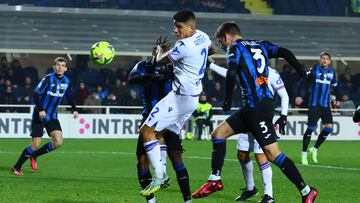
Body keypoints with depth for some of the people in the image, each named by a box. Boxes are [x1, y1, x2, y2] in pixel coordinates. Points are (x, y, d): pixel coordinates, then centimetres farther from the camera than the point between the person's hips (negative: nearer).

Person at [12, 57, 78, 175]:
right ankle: (17, 167, 10)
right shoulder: (48, 79, -15)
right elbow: (35, 95, -19)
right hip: (39, 116, -5)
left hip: (52, 117, 5)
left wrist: (74, 110, 7)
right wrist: (40, 110, -31)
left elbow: (70, 97, 21)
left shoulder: (66, 82, 3)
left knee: (58, 142, -12)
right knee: (35, 145, -8)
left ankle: (34, 156, 10)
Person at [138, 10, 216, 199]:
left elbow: (160, 62, -6)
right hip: (193, 97, 10)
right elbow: (212, 49, 32)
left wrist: (161, 50, 15)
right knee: (163, 132, 16)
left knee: (147, 130, -10)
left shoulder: (184, 46, -21)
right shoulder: (202, 36, 7)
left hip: (181, 97, -10)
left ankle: (159, 176, -13)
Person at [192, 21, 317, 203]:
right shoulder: (261, 45, 19)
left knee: (272, 153, -11)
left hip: (257, 107, -9)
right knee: (218, 133, 14)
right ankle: (214, 181, 17)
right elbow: (285, 53, 7)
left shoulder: (235, 47, -1)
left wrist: (227, 100, -5)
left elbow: (231, 74, -17)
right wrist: (303, 75, 5)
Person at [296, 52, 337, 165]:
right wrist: (298, 95, -22)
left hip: (326, 105, 5)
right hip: (314, 104, -5)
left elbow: (334, 86, 25)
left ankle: (314, 149, 10)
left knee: (329, 127, -8)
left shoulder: (332, 73, 10)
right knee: (311, 128, -8)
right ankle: (304, 154, 2)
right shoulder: (314, 71, -5)